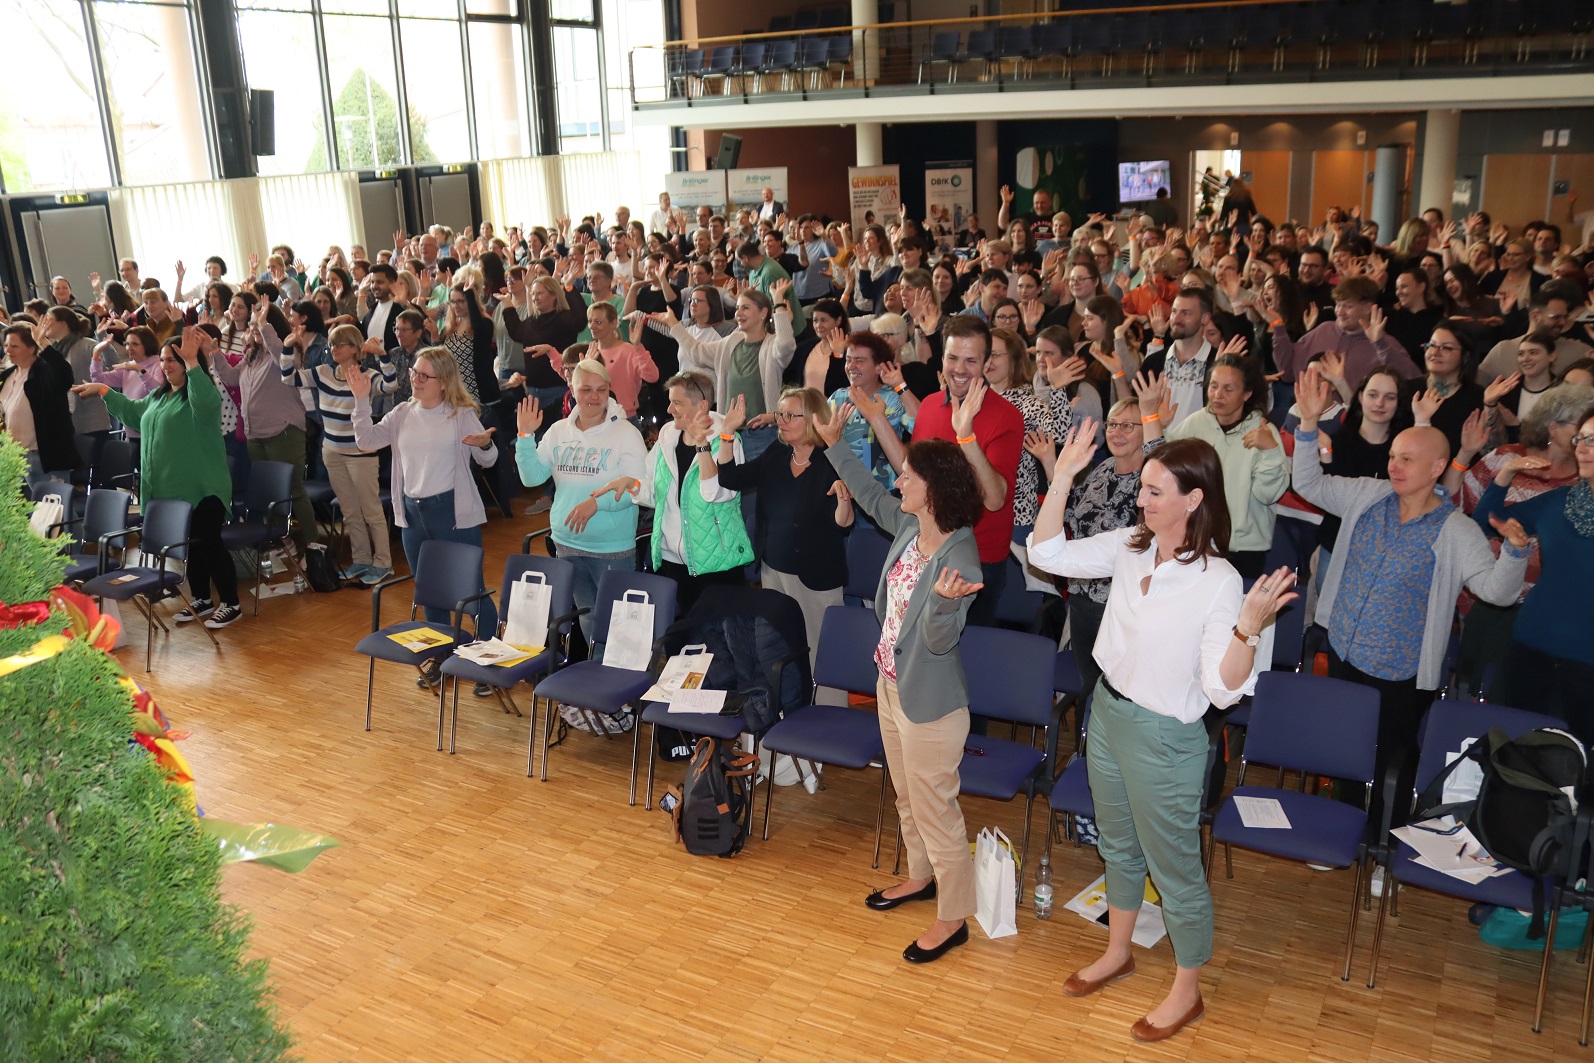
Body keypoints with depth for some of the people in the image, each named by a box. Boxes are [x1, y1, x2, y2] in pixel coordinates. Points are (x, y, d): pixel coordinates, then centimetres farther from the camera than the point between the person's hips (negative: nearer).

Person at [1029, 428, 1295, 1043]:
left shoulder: (1218, 581, -23)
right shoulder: (1129, 547, -6)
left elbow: (1224, 690, -24)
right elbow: (1047, 553, -3)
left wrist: (1249, 627, -41)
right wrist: (1063, 478, -10)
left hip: (1163, 737, -7)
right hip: (1107, 714, 7)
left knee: (1174, 869, 12)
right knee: (1118, 845, 26)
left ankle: (1187, 993, 34)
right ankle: (1117, 953, 49)